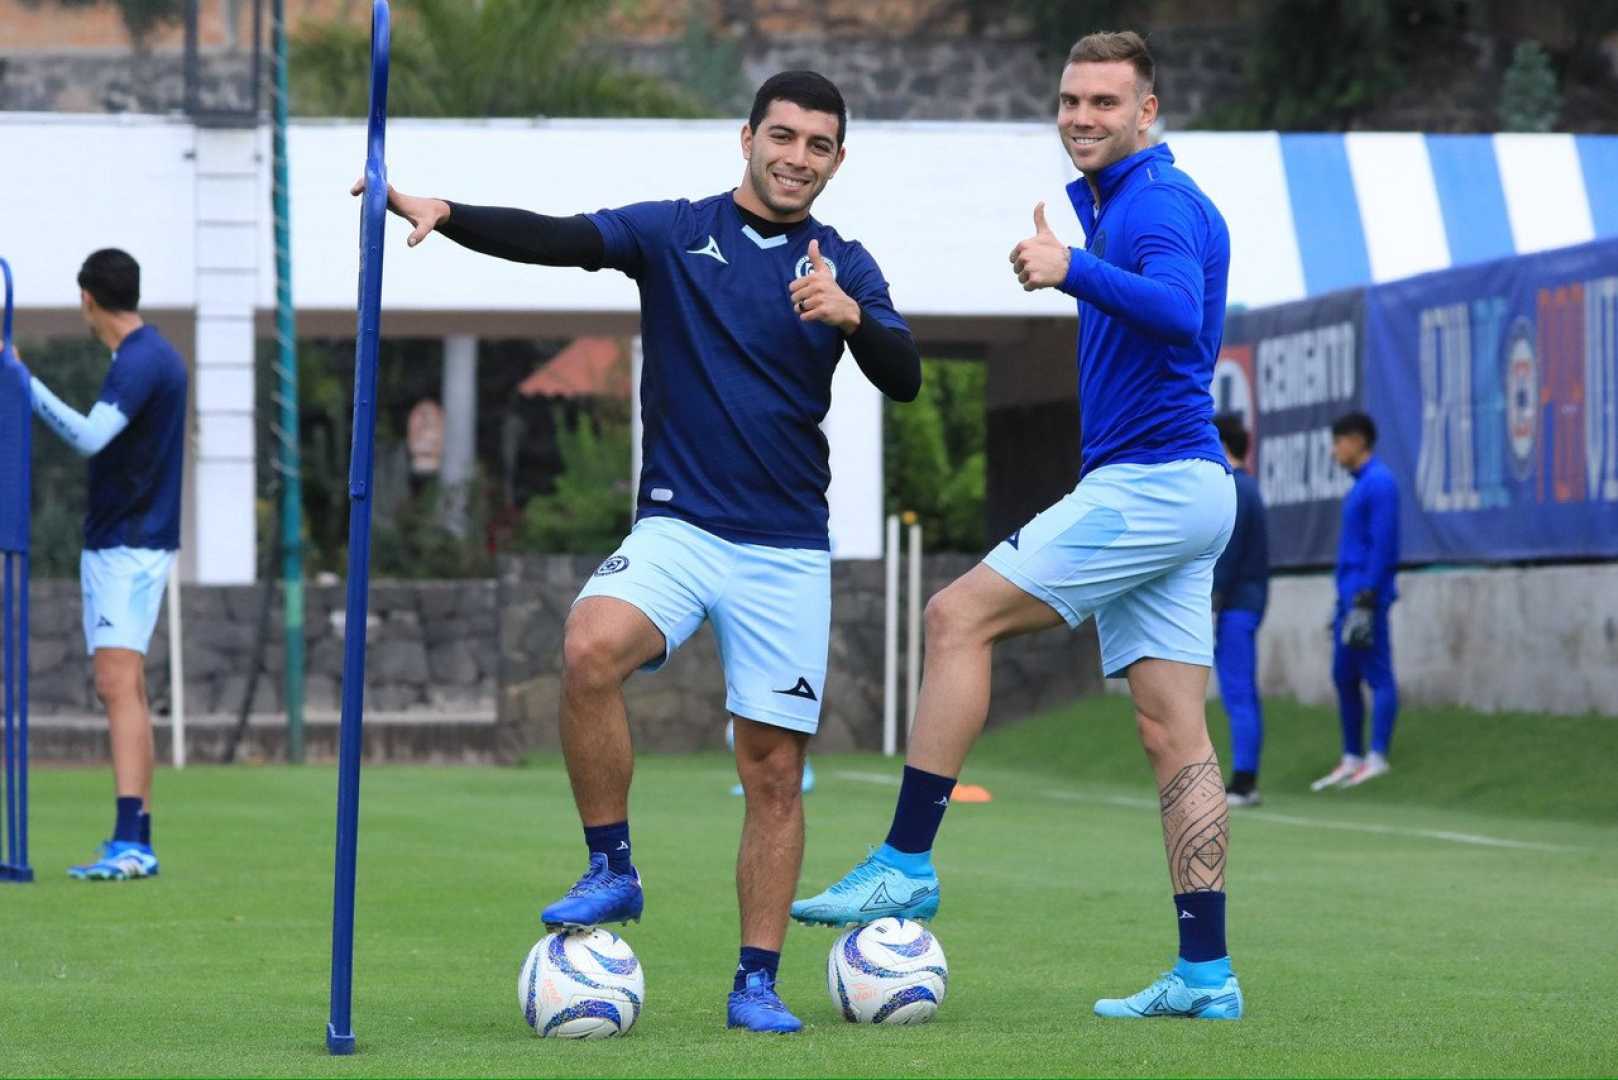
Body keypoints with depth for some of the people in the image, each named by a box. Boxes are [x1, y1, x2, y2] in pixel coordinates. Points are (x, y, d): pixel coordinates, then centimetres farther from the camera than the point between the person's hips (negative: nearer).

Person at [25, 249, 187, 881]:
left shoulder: (142, 361, -17)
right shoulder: (148, 355, 15)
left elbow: (90, 437, -30)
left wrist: (21, 380, -28)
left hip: (129, 548, -11)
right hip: (116, 544, 11)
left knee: (120, 686, -18)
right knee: (120, 691, 12)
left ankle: (131, 843, -27)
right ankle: (135, 842, 16)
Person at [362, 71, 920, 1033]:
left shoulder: (844, 267, 7)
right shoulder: (674, 233, 3)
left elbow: (905, 381, -5)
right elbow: (555, 240, -11)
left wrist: (851, 316, -26)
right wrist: (442, 215, -28)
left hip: (789, 551, 1)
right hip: (678, 527, -1)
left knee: (776, 770, 1)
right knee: (592, 649, -30)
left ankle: (757, 982, 12)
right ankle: (612, 872, -15)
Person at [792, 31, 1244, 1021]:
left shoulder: (1159, 203, -11)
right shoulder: (1116, 202, 19)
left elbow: (1178, 313, -30)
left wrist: (1074, 270, -43)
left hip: (1152, 484, -10)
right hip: (1184, 492, 10)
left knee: (961, 614, -11)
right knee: (1174, 732, 6)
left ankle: (906, 865, -10)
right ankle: (1206, 975, 3)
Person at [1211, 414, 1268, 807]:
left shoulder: (1234, 490, -13)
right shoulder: (1245, 487, 17)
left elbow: (1227, 555, -19)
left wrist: (1212, 608, -19)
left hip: (1234, 607, -10)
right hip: (1247, 602, 10)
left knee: (1238, 695, -10)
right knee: (1242, 696, 10)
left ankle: (1243, 783, -11)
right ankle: (1245, 783, 11)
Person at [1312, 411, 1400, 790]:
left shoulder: (1379, 482, -10)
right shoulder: (1360, 485, 19)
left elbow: (1382, 544, -17)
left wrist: (1366, 601, -21)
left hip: (1367, 597, -10)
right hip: (1348, 598, 10)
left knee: (1378, 675, -10)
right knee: (1344, 677, 10)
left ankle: (1377, 758, -13)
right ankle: (1351, 759, 14)